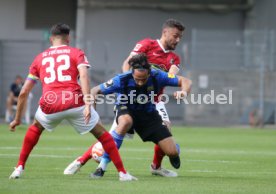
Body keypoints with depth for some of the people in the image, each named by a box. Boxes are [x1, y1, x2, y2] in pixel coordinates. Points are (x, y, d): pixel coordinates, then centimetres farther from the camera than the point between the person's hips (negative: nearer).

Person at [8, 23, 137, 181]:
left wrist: (17, 119, 34)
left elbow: (24, 92, 25)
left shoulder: (40, 58, 25)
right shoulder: (76, 53, 16)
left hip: (50, 104, 2)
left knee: (35, 128, 34)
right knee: (102, 134, 16)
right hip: (74, 101, -2)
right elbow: (83, 75, -5)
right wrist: (87, 104, -14)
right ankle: (122, 173, 11)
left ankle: (19, 168, 28)